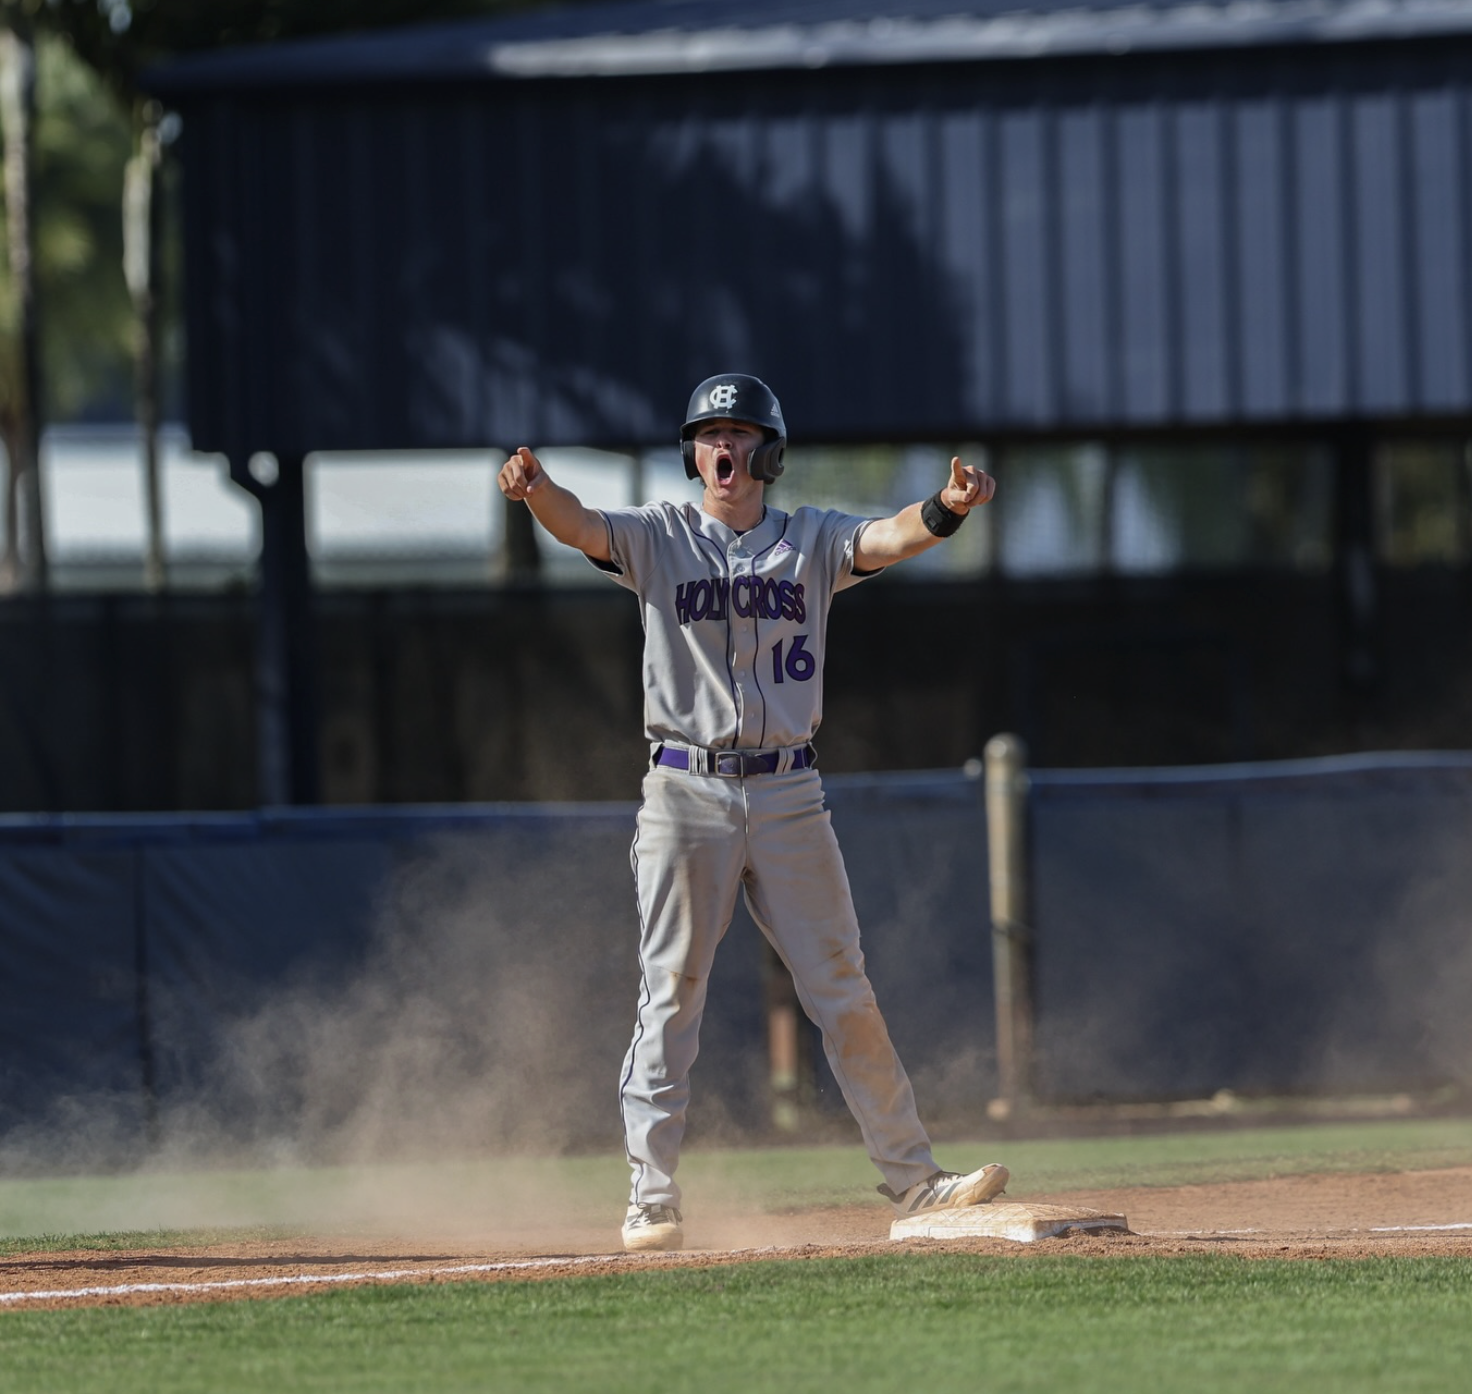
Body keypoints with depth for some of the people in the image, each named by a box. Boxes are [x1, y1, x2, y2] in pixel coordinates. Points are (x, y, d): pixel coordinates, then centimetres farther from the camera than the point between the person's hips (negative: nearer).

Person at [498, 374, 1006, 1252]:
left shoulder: (812, 542, 8)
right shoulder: (660, 539, 5)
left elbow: (889, 539, -11)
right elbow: (582, 527, -14)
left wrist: (947, 508, -34)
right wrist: (536, 490, -38)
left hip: (788, 798, 1)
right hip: (686, 793, -1)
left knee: (844, 993, 3)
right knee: (671, 997, -1)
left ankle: (913, 1181, 8)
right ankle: (653, 1197, 2)